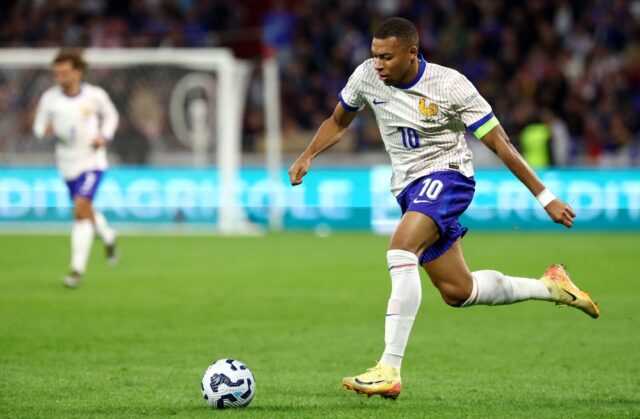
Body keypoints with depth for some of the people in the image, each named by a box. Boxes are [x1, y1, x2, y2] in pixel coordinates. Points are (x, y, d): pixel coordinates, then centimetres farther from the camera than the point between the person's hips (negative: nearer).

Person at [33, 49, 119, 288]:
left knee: (81, 209, -19)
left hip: (92, 161, -4)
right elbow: (39, 126, 4)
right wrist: (46, 131, -20)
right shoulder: (49, 98, -6)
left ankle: (77, 269, -18)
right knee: (86, 212, 18)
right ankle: (108, 238, 52)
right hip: (67, 165, 4)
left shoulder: (95, 95, -8)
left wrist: (104, 136, -7)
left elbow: (110, 116, 11)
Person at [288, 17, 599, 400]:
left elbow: (499, 144, -12)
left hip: (446, 175, -7)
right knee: (457, 291, 9)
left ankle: (389, 370, -36)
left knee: (400, 251, -32)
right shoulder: (367, 76, -4)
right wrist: (306, 157, 1)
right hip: (409, 188, 7)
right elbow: (338, 121, 17)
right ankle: (549, 286, 31)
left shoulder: (450, 85, -17)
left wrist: (545, 198, -10)